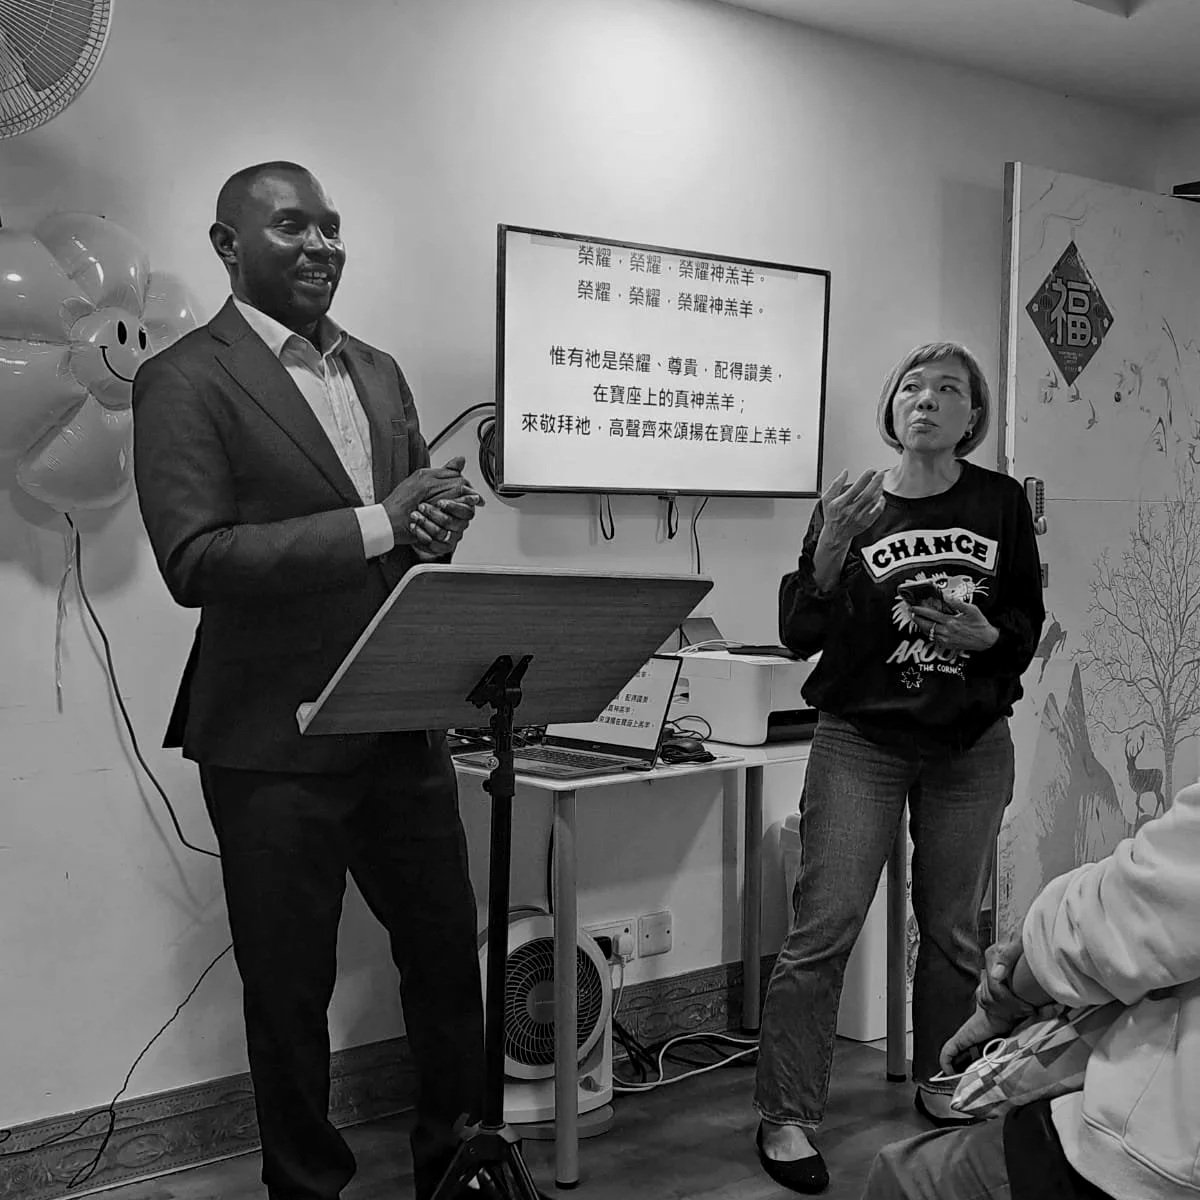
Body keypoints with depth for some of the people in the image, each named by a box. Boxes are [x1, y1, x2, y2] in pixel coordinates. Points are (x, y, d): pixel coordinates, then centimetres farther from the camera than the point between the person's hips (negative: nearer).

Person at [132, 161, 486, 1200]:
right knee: (290, 987, 9)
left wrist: (441, 520, -8)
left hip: (403, 725, 6)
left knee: (448, 953, 15)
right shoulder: (184, 381, -8)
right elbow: (194, 559, -18)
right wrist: (377, 525, -23)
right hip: (278, 740, -6)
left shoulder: (380, 372, 13)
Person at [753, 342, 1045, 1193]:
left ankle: (942, 1083, 32)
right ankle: (786, 1118, 4)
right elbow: (799, 636, -4)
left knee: (955, 930, 10)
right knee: (823, 929, -5)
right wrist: (828, 553, -20)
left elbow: (1029, 624, 8)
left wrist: (987, 636, -13)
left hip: (972, 746, 2)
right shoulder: (854, 505, -1)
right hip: (861, 740, -2)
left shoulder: (1001, 504, 3)